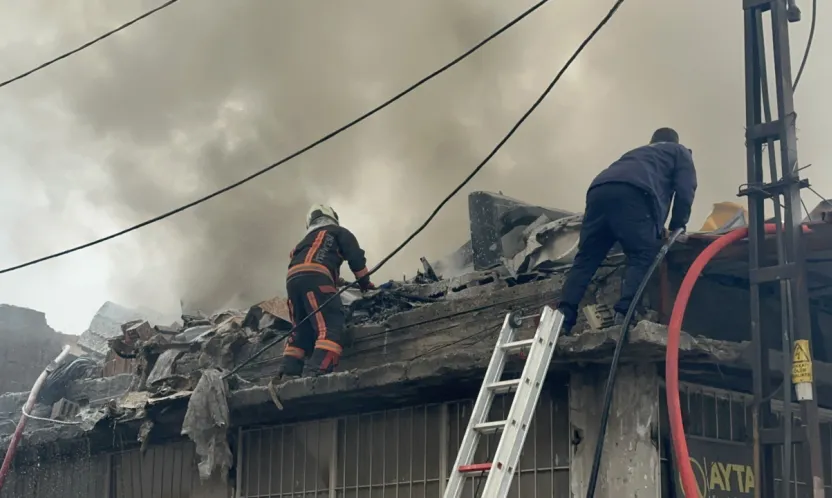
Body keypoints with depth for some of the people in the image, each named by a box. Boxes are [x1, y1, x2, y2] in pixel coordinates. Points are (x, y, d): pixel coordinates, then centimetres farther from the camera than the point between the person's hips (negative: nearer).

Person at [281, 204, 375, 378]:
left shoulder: (307, 239, 42)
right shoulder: (338, 232, 24)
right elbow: (355, 256, 12)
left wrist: (341, 281, 43)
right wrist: (364, 281, 24)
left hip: (293, 279, 7)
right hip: (314, 277, -7)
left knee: (302, 330, 12)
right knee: (331, 326, -16)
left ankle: (288, 374, -2)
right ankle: (321, 373, -35)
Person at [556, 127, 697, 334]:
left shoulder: (637, 152, 47)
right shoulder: (680, 152, 32)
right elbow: (685, 191, 15)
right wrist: (676, 227, 23)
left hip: (599, 189, 5)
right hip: (632, 192, -5)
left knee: (586, 259, 4)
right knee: (642, 257, -5)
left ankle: (563, 317, -8)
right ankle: (624, 315, -23)